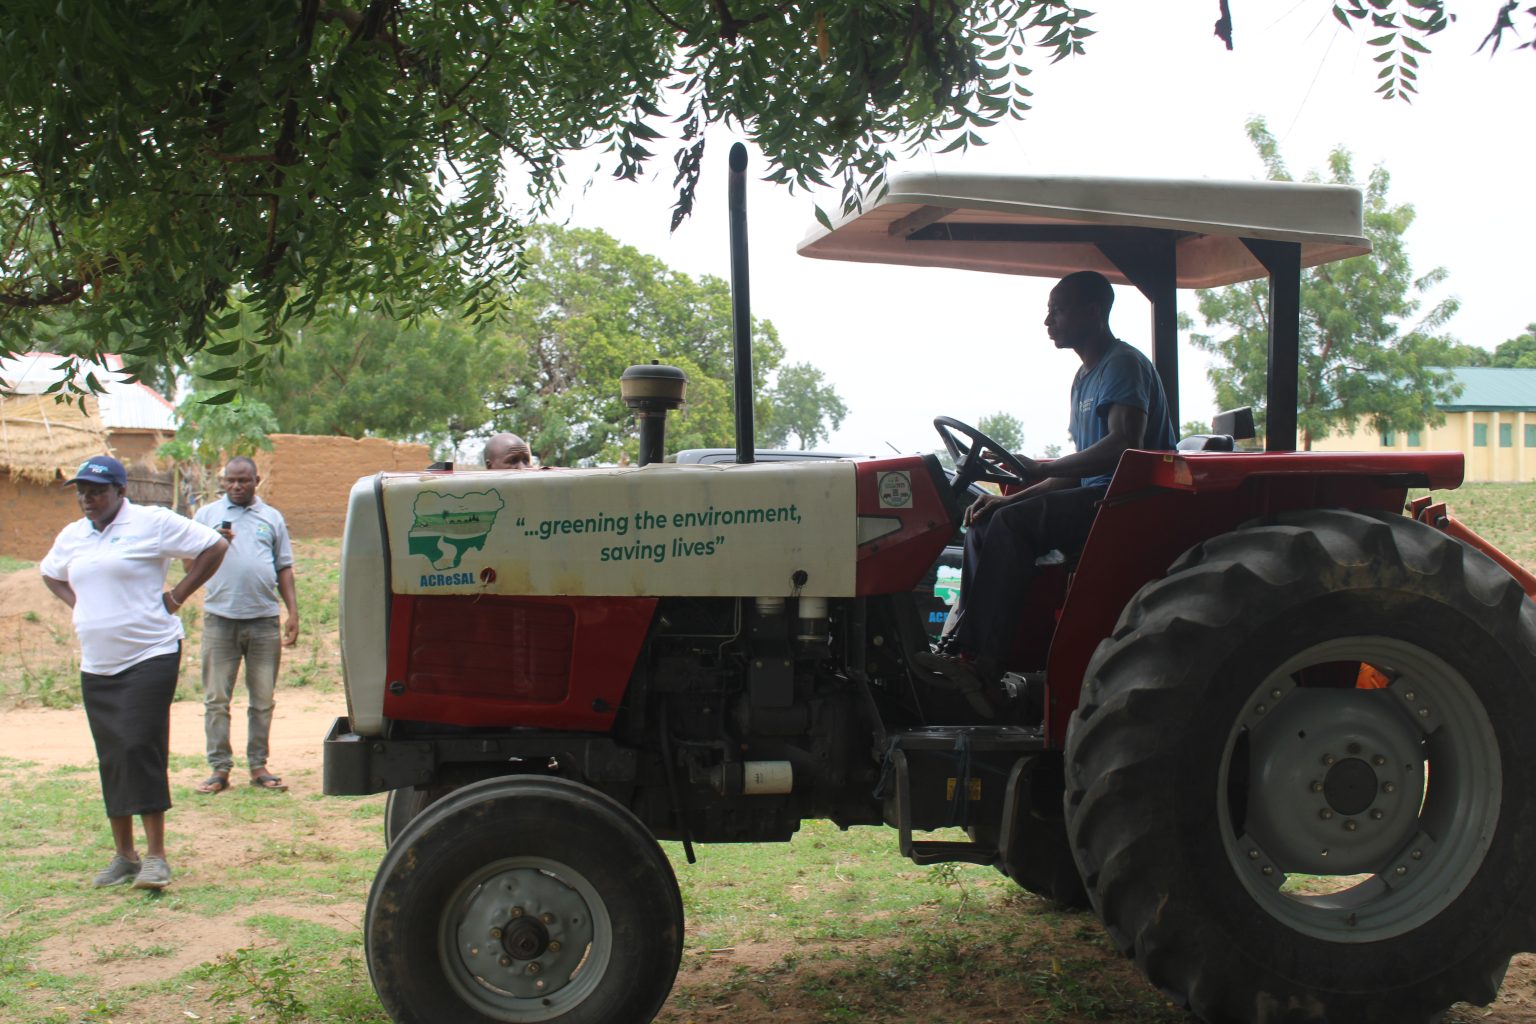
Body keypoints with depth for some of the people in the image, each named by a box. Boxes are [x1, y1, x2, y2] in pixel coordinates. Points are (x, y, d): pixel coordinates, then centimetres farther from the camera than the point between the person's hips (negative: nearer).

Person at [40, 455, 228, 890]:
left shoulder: (152, 523, -6)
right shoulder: (72, 536, 13)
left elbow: (214, 547, -6)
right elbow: (50, 574, 32)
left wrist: (177, 596, -8)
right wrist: (77, 603, 13)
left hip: (150, 655, -6)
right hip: (95, 665, 6)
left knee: (140, 748, -14)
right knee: (111, 759, 8)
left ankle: (155, 855, -8)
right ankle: (123, 854, 18)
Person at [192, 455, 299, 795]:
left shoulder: (272, 518, 14)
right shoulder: (207, 514, 11)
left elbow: (284, 568, 14)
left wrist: (293, 612, 5)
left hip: (264, 620, 1)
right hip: (220, 618, -1)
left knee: (263, 699, 5)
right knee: (216, 699, 0)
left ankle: (258, 766, 12)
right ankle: (219, 768, 5)